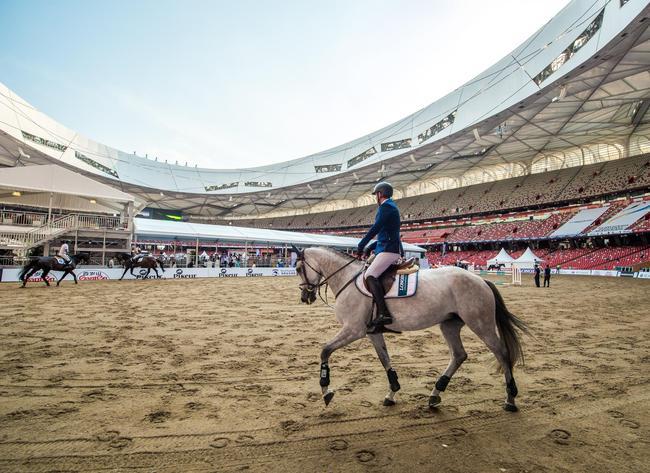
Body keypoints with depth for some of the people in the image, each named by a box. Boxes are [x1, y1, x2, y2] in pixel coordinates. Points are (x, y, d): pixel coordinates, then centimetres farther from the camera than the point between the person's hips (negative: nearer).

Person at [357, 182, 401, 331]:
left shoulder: (386, 206, -8)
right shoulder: (391, 206, 24)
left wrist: (361, 246, -14)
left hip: (389, 250, -11)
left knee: (370, 275, -22)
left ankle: (383, 314, -32)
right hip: (392, 250, 11)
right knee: (371, 273, 15)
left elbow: (375, 229, -18)